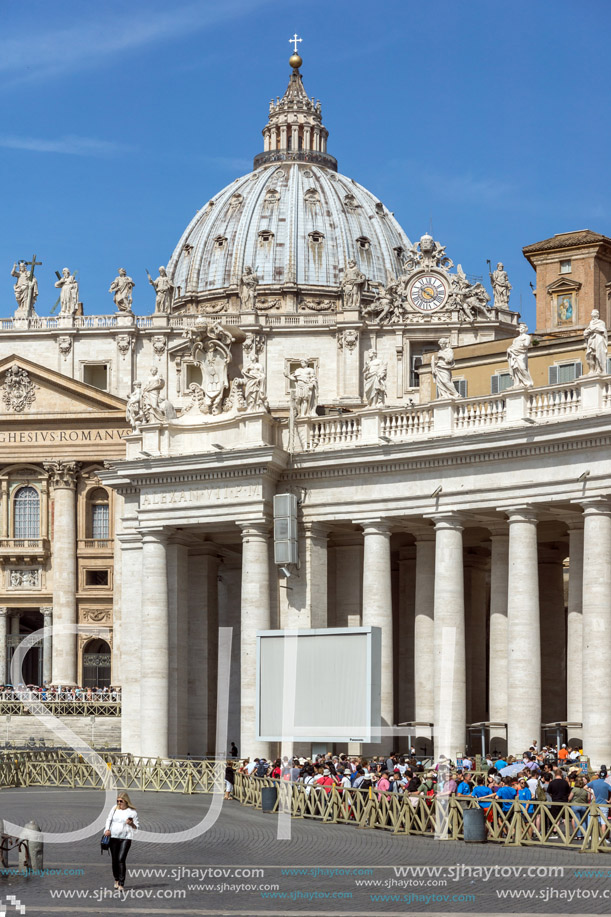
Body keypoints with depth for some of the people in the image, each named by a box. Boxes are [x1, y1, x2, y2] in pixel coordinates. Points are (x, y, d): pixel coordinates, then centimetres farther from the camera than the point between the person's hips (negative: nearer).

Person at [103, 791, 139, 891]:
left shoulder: (132, 812, 2)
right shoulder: (114, 808, 11)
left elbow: (136, 827, 7)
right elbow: (109, 819, 14)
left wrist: (131, 824, -15)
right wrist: (107, 829, -3)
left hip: (126, 838, -3)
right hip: (114, 837, 3)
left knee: (121, 860, -14)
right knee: (115, 860, 6)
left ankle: (121, 884, -13)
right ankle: (116, 879, 28)